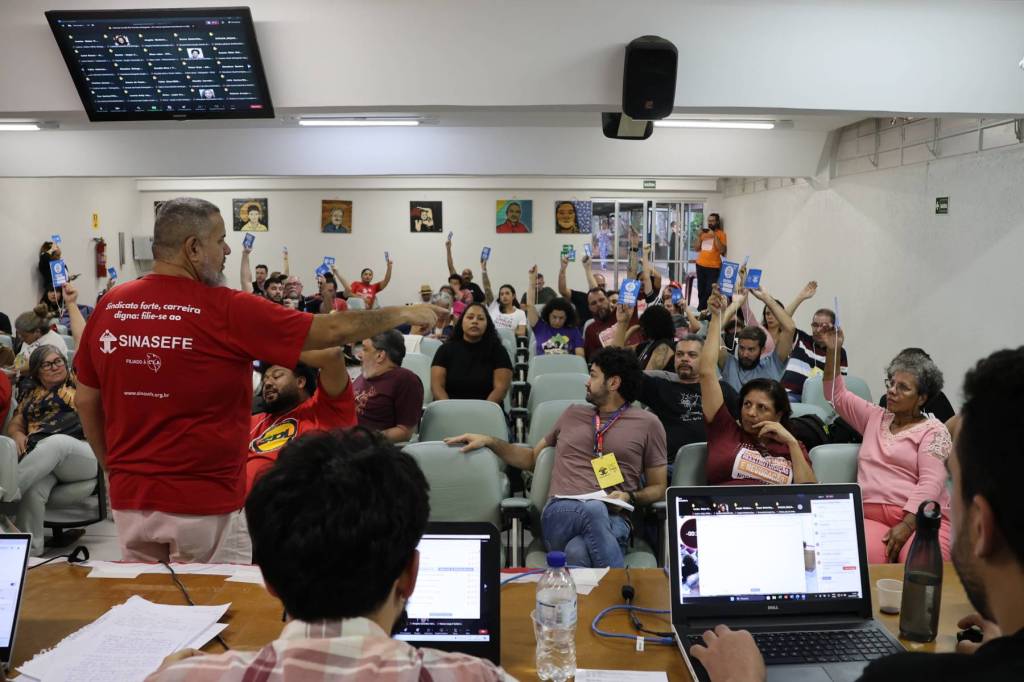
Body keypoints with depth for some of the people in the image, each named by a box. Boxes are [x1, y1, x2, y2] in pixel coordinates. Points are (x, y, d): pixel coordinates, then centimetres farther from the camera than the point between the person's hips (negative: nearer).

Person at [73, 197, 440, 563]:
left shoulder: (110, 305, 1)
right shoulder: (227, 310, -14)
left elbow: (85, 401, 9)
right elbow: (332, 330, -10)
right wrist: (403, 313, 3)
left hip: (130, 497, 6)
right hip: (204, 501, -5)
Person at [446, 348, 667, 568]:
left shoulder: (647, 423, 17)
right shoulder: (573, 414, 26)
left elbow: (658, 488, 18)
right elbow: (532, 458, 34)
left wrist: (630, 497, -3)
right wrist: (489, 441, 21)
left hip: (612, 518, -2)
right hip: (561, 513, 2)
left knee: (577, 551, -40)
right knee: (595, 508, -38)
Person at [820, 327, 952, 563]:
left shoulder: (932, 430, 7)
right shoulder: (875, 417, 23)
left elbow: (931, 482, -6)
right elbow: (837, 395, 24)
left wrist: (906, 525, -19)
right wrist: (833, 351, 11)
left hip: (920, 519, -2)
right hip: (871, 517, 3)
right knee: (864, 562, -32)